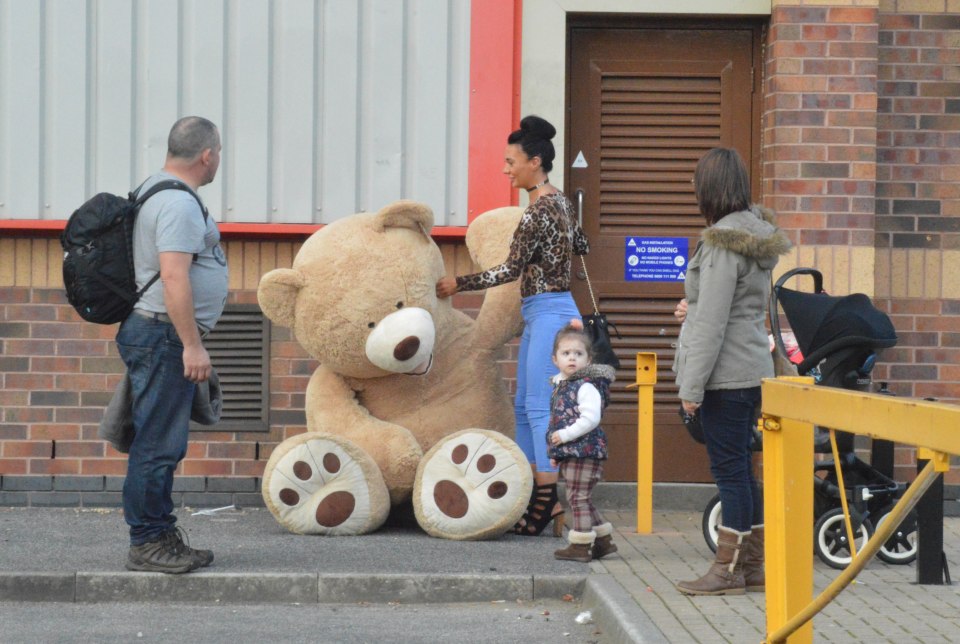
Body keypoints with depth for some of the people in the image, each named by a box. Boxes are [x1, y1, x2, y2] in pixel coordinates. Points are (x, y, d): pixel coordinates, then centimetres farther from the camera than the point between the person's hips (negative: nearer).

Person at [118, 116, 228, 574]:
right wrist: (192, 346, -23)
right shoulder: (178, 204, -16)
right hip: (164, 337, -11)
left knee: (163, 445, 14)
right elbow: (174, 278, -24)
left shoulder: (155, 191, 17)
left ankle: (162, 537, 20)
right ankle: (147, 544, -3)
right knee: (157, 445, -7)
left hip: (166, 338, 11)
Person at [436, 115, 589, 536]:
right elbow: (581, 246, 27)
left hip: (549, 312, -10)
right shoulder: (560, 202, 13)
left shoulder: (539, 211, -16)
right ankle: (538, 499, 12)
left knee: (540, 409, -10)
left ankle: (547, 505, -9)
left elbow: (511, 269, -16)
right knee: (524, 407, 11)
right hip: (540, 314, 10)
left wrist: (458, 284, -11)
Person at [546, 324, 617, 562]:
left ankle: (581, 545, -1)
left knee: (578, 497, -6)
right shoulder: (560, 386, 15)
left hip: (584, 451, -9)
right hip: (568, 453, 9)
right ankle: (603, 539, 25)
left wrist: (565, 435, -20)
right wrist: (555, 450, 19)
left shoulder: (586, 387, -12)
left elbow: (590, 419, -23)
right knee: (582, 499, 15)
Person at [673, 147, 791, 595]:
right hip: (751, 370, 9)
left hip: (726, 373, -9)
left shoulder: (723, 242, -17)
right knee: (740, 469, 15)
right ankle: (753, 565, 21)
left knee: (729, 469, -3)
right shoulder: (756, 233, 12)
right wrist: (693, 308, 13)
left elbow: (712, 323, -19)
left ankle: (728, 570, 4)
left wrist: (692, 387, -16)